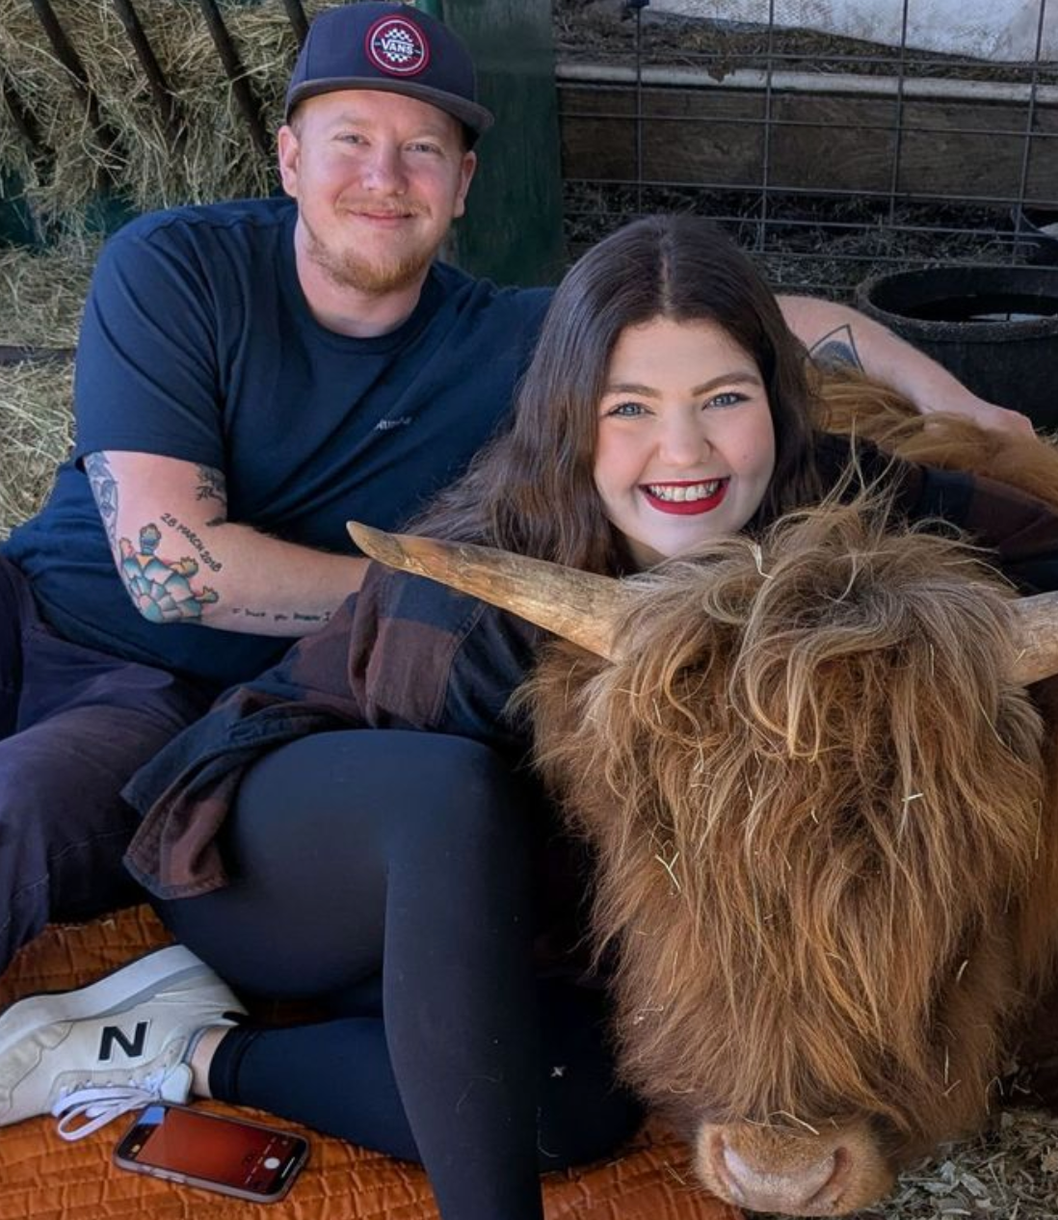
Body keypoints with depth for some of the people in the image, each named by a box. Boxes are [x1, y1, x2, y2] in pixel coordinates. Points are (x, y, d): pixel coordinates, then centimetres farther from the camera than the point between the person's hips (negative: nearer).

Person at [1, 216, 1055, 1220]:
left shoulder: (822, 504, -15)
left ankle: (196, 1056, -7)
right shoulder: (474, 600, -31)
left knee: (583, 1104, -23)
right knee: (451, 792, -40)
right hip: (253, 847, -6)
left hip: (421, 901, 6)